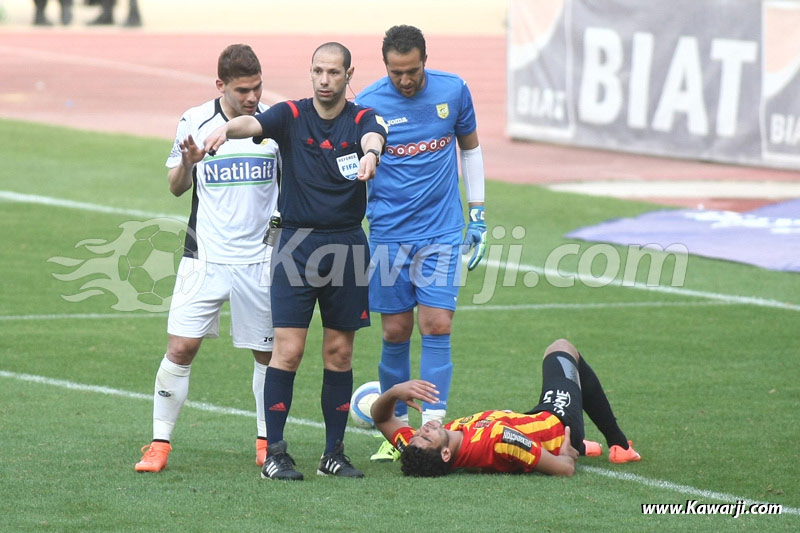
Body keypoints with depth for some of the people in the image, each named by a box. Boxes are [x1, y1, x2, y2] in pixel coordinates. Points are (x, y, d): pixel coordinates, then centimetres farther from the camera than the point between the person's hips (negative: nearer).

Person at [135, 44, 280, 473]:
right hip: (205, 256, -1)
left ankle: (267, 439, 24)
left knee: (268, 352, 6)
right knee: (181, 346, -8)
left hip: (260, 260, 1)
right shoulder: (196, 122, -1)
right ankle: (160, 442, 2)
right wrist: (186, 164, -13)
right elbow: (176, 188, 9)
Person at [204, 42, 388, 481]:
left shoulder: (362, 119, 0)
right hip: (296, 244, -2)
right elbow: (254, 123, -21)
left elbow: (374, 136, -24)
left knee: (340, 352, 7)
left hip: (347, 244, 2)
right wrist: (227, 129, -46)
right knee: (288, 349, -8)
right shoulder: (291, 116, -1)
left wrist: (370, 153, -50)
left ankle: (334, 452, 16)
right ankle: (274, 453, -4)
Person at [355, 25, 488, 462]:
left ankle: (432, 426, -11)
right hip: (388, 234, -1)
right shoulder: (367, 105, -7)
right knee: (396, 332, 3)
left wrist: (478, 214, 13)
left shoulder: (453, 91, -1)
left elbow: (470, 147, 14)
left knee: (436, 326, -9)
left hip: (441, 233, 1)